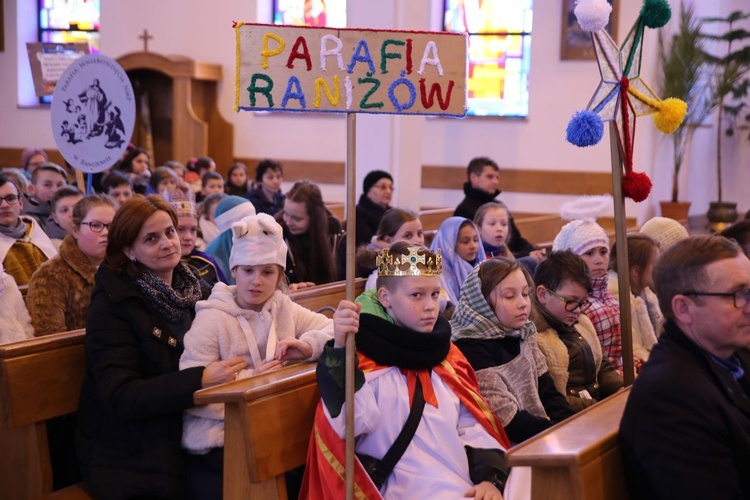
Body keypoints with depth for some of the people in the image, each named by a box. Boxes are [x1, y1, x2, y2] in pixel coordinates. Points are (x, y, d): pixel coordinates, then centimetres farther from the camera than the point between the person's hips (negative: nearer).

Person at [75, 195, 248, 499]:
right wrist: (200, 379, -29)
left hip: (184, 435, 6)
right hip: (133, 456, -6)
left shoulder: (191, 287, 8)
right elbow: (121, 397, -18)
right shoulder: (112, 305, -10)